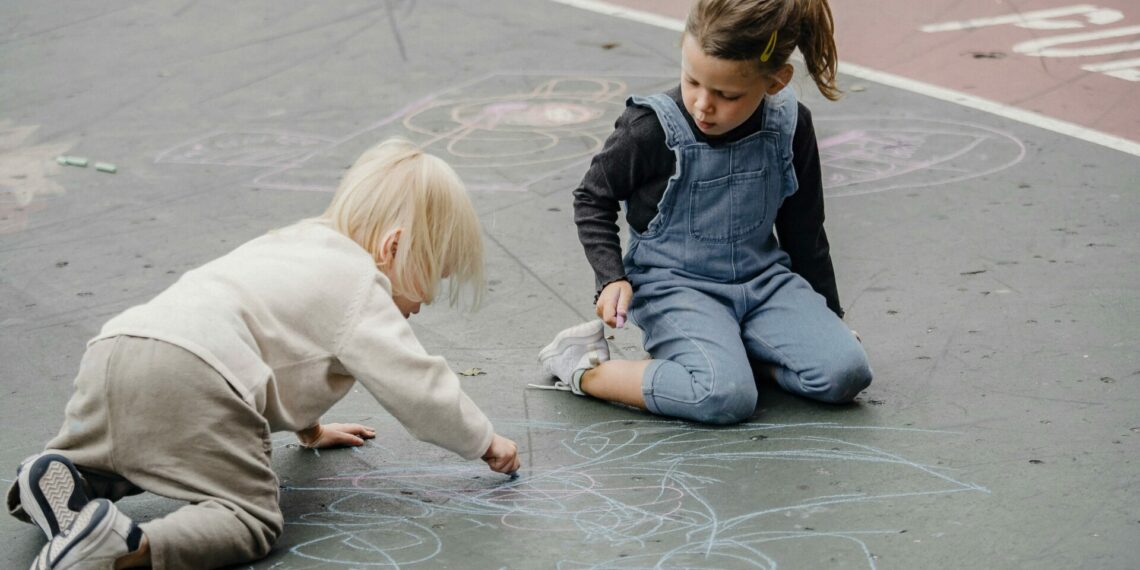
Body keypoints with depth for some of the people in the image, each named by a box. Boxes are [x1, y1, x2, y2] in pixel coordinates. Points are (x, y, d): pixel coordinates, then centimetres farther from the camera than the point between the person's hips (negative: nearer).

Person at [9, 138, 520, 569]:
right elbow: (420, 388, 5)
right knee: (251, 522, -6)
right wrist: (485, 442, 21)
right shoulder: (360, 287, 8)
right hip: (192, 380, -9)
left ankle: (57, 476, 4)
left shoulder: (295, 243, 34)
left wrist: (309, 428, 59)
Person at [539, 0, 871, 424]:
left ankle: (732, 347, 4)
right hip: (674, 286, -4)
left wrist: (829, 315, 16)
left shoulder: (790, 126, -6)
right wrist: (612, 278, -11)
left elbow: (803, 229, 9)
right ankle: (584, 372, -11)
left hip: (763, 279, 5)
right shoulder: (650, 130, -17)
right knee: (728, 397, -31)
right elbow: (593, 199, 1)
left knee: (845, 372, -18)